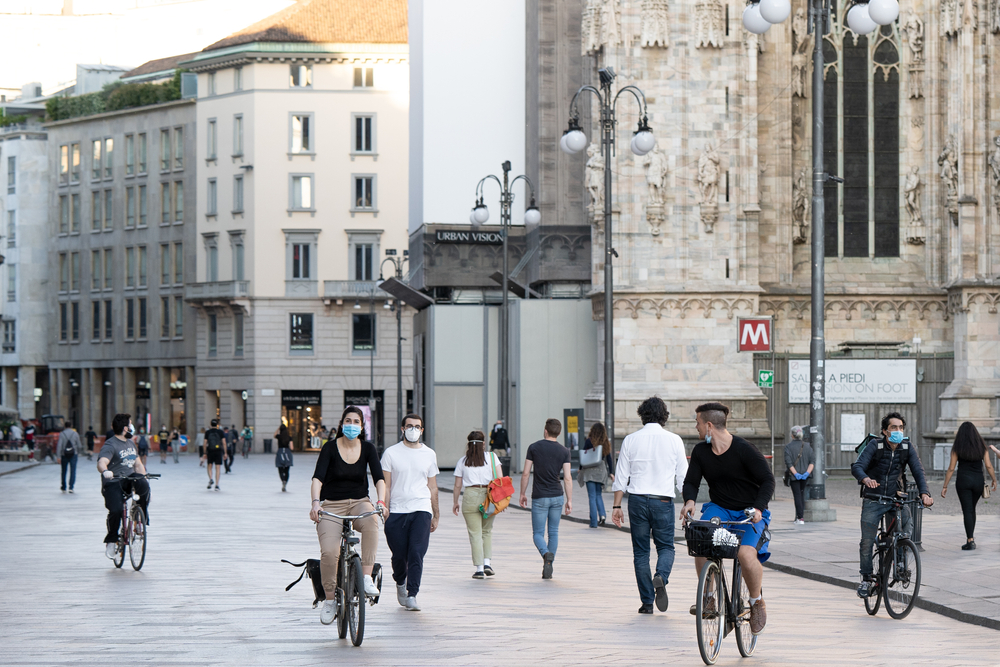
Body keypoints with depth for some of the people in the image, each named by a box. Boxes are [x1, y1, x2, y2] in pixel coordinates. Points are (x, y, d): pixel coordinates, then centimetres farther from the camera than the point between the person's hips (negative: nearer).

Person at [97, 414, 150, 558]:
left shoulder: (131, 444, 19)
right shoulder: (110, 445, -8)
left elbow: (138, 464, 23)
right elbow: (101, 463, -24)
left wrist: (143, 477, 3)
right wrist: (105, 471, -47)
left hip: (129, 481, 6)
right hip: (113, 483, -5)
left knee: (144, 486, -28)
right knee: (116, 510, -25)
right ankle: (111, 541, -5)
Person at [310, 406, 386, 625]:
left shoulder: (368, 449, 2)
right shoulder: (330, 447, -5)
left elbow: (379, 478, -7)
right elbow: (317, 478, -15)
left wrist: (381, 501, -26)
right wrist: (315, 502, -33)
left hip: (359, 502, 1)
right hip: (331, 505, -1)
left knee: (371, 522, -36)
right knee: (329, 552, -23)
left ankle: (367, 578, -32)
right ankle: (330, 599, -3)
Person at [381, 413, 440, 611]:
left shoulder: (429, 454, 12)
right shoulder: (391, 453, 5)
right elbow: (385, 485, 3)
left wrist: (436, 515, 17)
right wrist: (385, 511, -6)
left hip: (421, 511, 1)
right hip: (397, 511, -1)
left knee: (417, 554, -13)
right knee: (399, 556, 5)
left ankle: (412, 595, -12)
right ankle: (400, 583, 34)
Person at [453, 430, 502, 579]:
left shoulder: (462, 462, 4)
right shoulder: (492, 457, 4)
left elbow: (457, 485, 6)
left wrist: (455, 502, 17)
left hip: (470, 497, -1)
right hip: (489, 497, 1)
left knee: (475, 534, 2)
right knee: (487, 531, 17)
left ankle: (479, 569, -1)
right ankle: (487, 563, 4)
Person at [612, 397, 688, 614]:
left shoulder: (631, 440, 1)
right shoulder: (674, 440, -1)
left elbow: (621, 477, 2)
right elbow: (682, 476, 3)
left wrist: (617, 506, 8)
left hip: (638, 500, 1)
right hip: (663, 501, -1)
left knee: (640, 551, 8)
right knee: (666, 546, 12)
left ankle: (647, 602, 6)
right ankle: (661, 577, -20)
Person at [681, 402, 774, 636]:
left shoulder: (744, 450, -16)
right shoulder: (700, 452, 1)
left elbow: (768, 480, -13)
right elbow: (691, 482, 4)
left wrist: (758, 508, -28)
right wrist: (689, 501, -18)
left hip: (750, 513, -4)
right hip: (719, 509, 5)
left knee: (746, 554, -30)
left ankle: (757, 601, -3)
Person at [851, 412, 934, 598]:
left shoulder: (907, 448, -2)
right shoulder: (874, 445, -10)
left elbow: (918, 471, -8)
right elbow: (857, 467, -19)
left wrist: (924, 493, -26)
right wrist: (866, 479, -42)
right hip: (873, 499, -2)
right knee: (867, 541, -6)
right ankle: (866, 579, 10)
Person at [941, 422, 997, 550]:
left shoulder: (957, 448, -2)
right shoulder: (982, 446, 4)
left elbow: (951, 468, -4)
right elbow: (988, 466, 0)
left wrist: (945, 486, 0)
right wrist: (994, 480, 13)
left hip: (963, 480, -3)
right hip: (978, 481, 3)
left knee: (967, 510, -1)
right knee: (972, 509, 19)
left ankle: (970, 541, -9)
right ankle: (971, 538, 22)